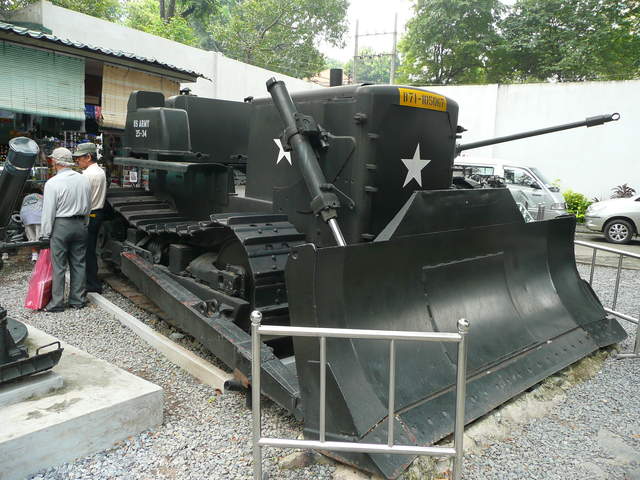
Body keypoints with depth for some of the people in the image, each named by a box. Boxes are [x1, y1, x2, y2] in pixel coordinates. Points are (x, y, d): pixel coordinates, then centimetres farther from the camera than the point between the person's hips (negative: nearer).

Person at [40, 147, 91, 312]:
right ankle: (77, 300, 17)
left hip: (61, 226, -5)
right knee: (78, 264, 10)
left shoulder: (52, 183, -13)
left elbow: (48, 212, -11)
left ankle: (57, 303, 8)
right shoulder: (84, 179, 4)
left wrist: (46, 233, -2)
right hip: (80, 225, 5)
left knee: (59, 266, 2)